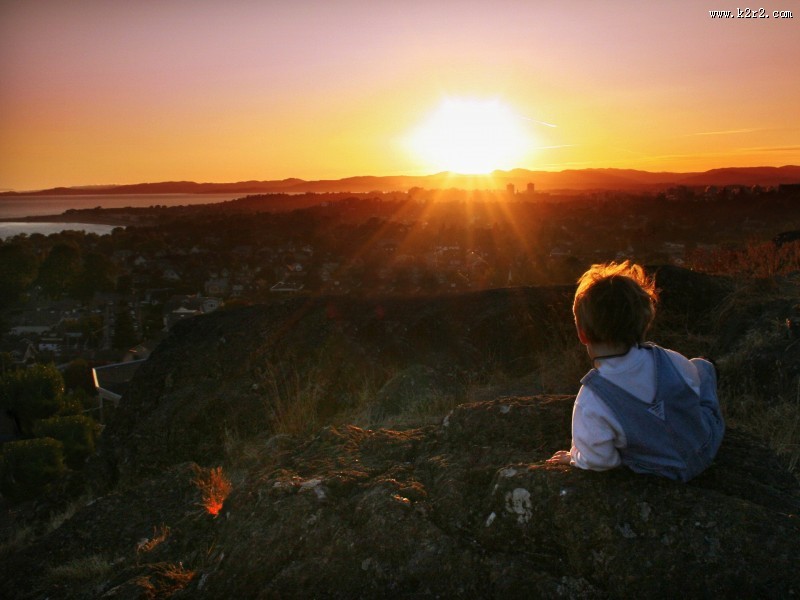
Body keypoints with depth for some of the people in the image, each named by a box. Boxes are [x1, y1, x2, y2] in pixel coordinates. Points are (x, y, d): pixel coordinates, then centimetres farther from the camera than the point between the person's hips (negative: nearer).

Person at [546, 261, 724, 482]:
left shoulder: (591, 405, -36)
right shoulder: (669, 361, -28)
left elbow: (598, 461, -22)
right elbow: (693, 388, -5)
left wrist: (573, 457, 0)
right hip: (709, 446, 1)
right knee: (702, 366, 25)